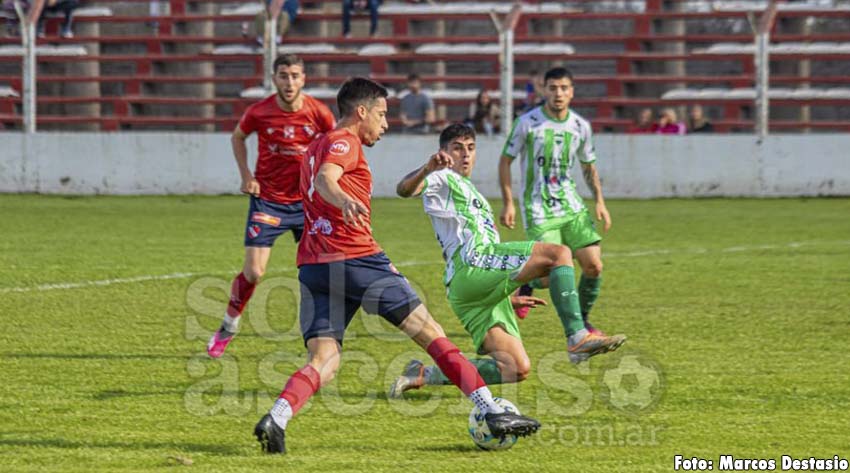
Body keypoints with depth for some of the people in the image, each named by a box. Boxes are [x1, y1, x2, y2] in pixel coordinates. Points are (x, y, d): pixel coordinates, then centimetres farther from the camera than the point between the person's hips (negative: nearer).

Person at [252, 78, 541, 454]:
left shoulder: (316, 147, 25)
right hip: (356, 259, -8)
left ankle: (276, 418, -28)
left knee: (323, 363, -1)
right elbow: (324, 180, -23)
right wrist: (344, 201, -46)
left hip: (314, 267, 8)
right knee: (431, 334, -1)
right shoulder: (344, 141, -3)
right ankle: (493, 413, -2)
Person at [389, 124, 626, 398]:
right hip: (471, 265, -9)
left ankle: (425, 375, -2)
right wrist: (428, 168, -32)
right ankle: (577, 338, -29)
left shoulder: (471, 194, 38)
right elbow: (404, 190, -11)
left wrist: (510, 298, 37)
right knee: (560, 253, -17)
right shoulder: (443, 179, 12)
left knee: (517, 370, -2)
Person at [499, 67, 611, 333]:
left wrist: (599, 201, 6)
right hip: (538, 212, -4)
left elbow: (588, 166, 18)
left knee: (594, 266, -7)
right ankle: (527, 283, 21)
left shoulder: (581, 126, 5)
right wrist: (508, 203, -8)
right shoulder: (528, 123, -8)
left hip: (572, 208, 4)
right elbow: (505, 161, -1)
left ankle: (582, 320, 15)